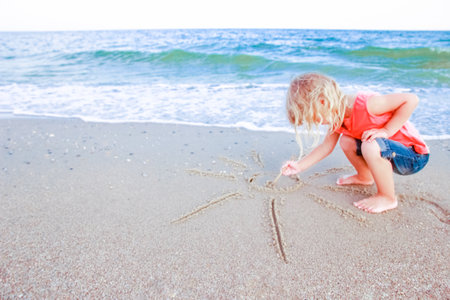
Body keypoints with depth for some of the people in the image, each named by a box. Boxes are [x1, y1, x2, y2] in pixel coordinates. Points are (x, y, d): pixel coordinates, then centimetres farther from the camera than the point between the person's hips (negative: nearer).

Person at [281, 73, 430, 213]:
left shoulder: (364, 104, -29)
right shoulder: (338, 116, -1)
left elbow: (411, 99, -27)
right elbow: (326, 146, 6)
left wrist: (386, 130, -28)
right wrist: (299, 165, 1)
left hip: (414, 156, -8)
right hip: (386, 149, 8)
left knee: (370, 146, -34)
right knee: (346, 141, 3)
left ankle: (388, 198, -13)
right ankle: (365, 177, 26)